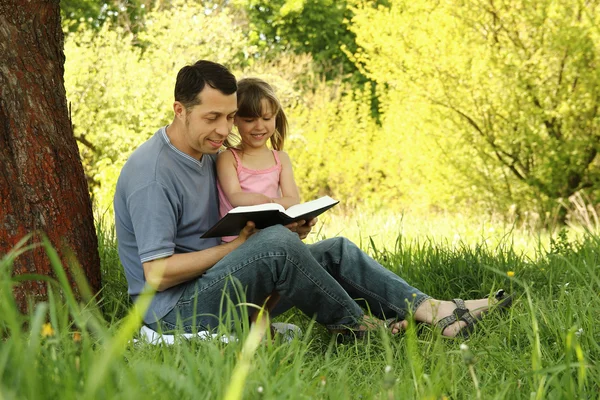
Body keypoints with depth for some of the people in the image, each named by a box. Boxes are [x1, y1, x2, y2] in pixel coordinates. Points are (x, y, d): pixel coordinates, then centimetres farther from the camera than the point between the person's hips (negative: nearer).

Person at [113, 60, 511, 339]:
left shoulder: (207, 155, 12)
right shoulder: (152, 173, -19)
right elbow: (157, 273, -23)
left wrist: (287, 230, -1)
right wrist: (237, 246, -17)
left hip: (216, 286, 10)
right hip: (176, 310, -10)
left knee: (336, 251, 0)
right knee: (276, 244, -31)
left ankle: (432, 309, -9)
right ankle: (359, 327, -13)